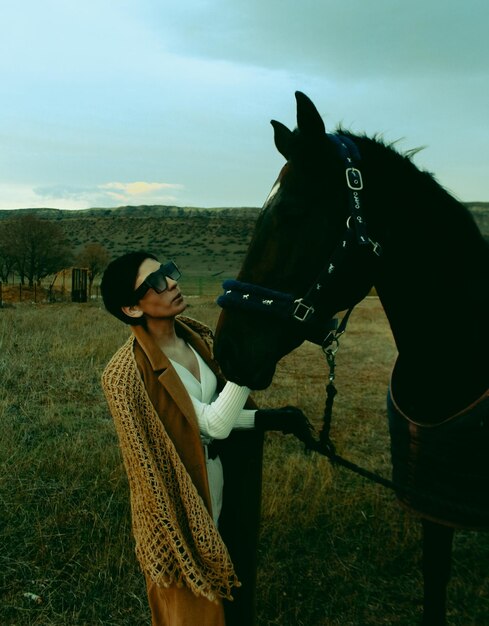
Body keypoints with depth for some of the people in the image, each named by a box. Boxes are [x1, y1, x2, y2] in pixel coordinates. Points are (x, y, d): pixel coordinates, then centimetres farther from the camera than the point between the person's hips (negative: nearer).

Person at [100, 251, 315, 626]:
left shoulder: (194, 336, -5)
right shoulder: (130, 373, -26)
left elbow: (218, 411, 1)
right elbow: (214, 424, -28)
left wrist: (270, 418, -14)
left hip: (222, 485, 7)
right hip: (182, 502, -6)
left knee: (230, 585, 27)